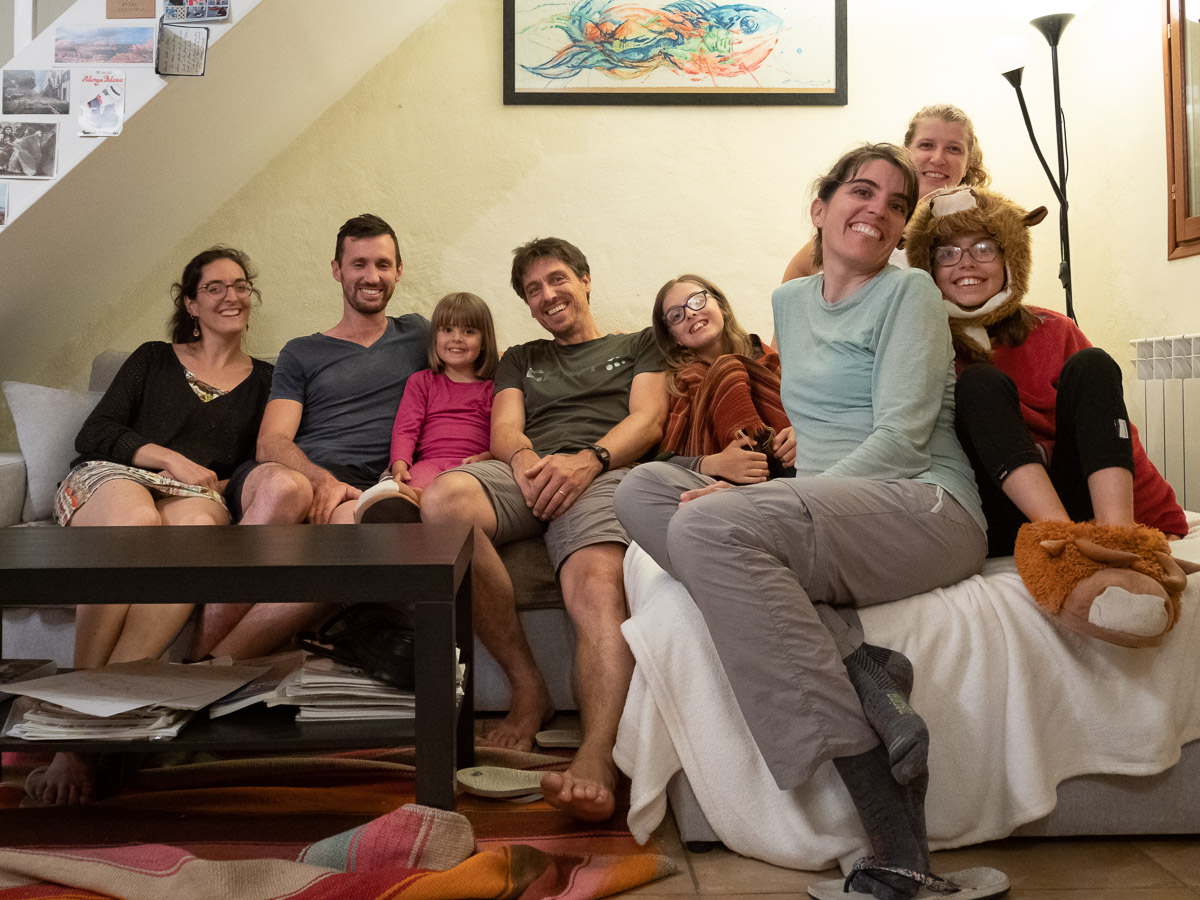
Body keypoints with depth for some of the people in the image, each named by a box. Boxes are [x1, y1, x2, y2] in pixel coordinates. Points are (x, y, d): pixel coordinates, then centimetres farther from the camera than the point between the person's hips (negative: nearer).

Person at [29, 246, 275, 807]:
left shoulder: (265, 380, 22)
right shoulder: (153, 360, 23)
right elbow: (93, 434, 11)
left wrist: (220, 485, -9)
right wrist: (171, 459, -3)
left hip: (197, 497, 0)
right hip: (109, 480, 0)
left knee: (201, 523, -41)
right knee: (137, 520, -40)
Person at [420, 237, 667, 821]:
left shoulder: (639, 345, 29)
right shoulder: (520, 360, 38)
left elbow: (648, 421, 11)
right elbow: (504, 431, 21)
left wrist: (588, 459, -11)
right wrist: (526, 459, -7)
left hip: (602, 473, -3)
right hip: (527, 475, 3)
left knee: (597, 587, -37)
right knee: (443, 498, -34)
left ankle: (596, 762, -57)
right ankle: (526, 685, -24)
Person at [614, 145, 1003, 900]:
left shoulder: (910, 293, 2)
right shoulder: (789, 302, 22)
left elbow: (901, 439, -9)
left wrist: (773, 498, -18)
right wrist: (744, 488, 5)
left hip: (925, 508, -6)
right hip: (821, 510, 7)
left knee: (710, 526, -31)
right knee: (645, 489, -14)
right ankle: (859, 672, -24)